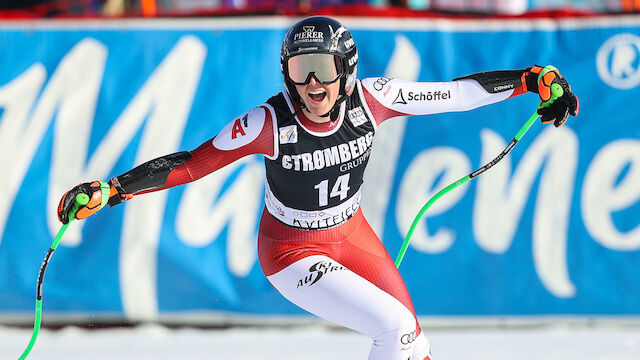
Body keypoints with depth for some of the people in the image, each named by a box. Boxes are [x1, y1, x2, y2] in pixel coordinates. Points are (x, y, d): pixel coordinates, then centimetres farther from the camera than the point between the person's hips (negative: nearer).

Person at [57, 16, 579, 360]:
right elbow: (190, 164, -23)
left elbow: (453, 94, -11)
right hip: (293, 253, -5)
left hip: (352, 235, 5)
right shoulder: (271, 122, -27)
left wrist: (533, 80, -9)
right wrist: (108, 190, -29)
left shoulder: (370, 100, -19)